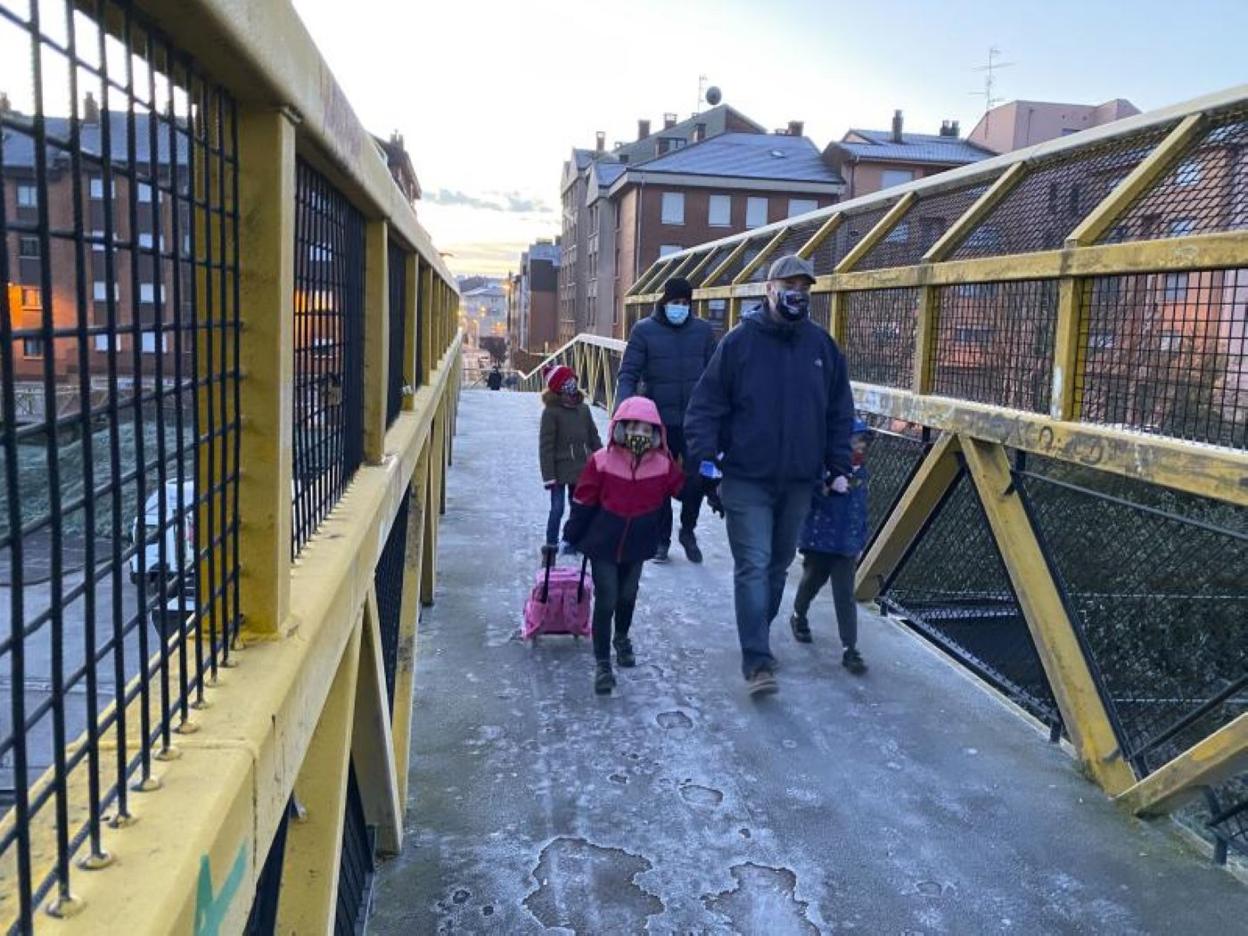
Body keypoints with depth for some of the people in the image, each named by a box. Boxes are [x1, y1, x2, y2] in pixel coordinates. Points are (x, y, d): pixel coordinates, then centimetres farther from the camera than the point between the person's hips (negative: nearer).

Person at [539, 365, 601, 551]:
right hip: (560, 471, -5)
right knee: (557, 509, -1)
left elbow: (594, 438, 12)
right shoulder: (551, 412, -10)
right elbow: (546, 446, -11)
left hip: (582, 469, 5)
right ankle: (551, 544, 13)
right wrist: (548, 475, -14)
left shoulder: (584, 409, 4)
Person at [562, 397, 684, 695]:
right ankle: (602, 663, 10)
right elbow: (583, 502, -7)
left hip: (637, 546, 3)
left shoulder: (663, 464, -8)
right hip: (603, 544, -3)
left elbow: (684, 489, 8)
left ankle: (622, 638, 48)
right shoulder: (602, 461, -15)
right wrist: (572, 536, -1)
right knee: (605, 601, -2)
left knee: (627, 596, 18)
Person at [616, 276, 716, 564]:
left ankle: (688, 529, 27)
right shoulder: (644, 330, -1)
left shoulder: (703, 330, 4)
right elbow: (628, 373, -3)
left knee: (697, 478, 1)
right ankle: (662, 538, 23)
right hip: (659, 421, -1)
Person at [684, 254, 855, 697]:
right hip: (747, 480, -4)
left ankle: (758, 638, 34)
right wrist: (707, 465, -11)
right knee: (753, 567, -7)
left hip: (799, 481, 4)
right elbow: (705, 407, -5)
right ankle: (758, 661, -3)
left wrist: (838, 468, 7)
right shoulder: (739, 341, -6)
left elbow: (840, 412, 12)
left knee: (778, 565, 16)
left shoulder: (821, 345, 5)